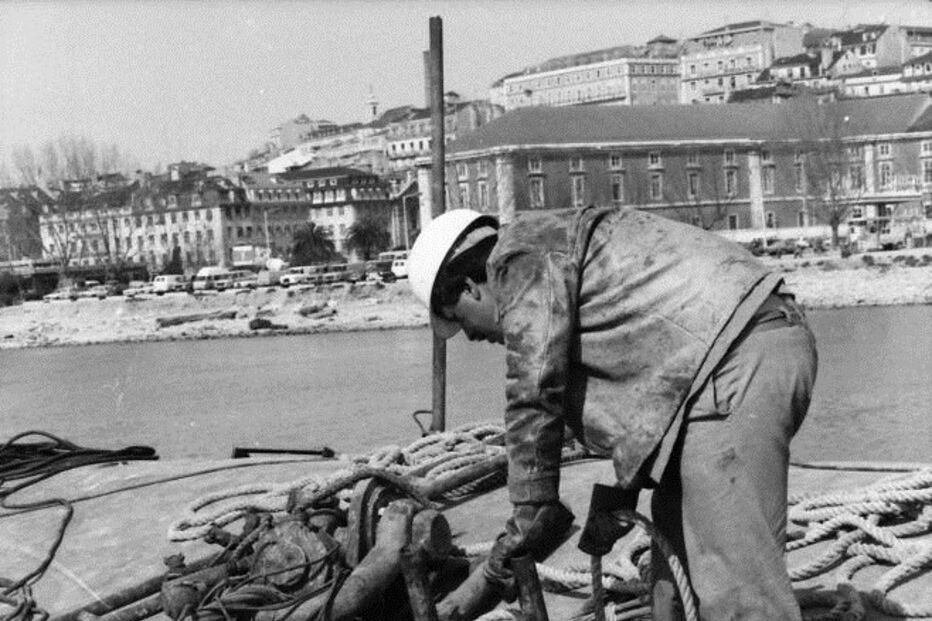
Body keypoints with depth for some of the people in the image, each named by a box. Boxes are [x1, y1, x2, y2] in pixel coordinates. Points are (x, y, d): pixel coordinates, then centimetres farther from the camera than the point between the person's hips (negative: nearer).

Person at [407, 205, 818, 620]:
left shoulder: (521, 255, -2)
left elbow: (533, 389, -10)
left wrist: (531, 511, -2)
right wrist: (622, 493, 29)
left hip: (739, 365, -11)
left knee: (735, 572, -11)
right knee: (678, 541, 17)